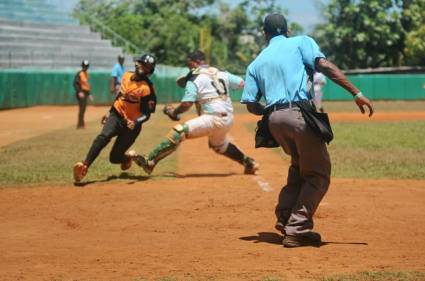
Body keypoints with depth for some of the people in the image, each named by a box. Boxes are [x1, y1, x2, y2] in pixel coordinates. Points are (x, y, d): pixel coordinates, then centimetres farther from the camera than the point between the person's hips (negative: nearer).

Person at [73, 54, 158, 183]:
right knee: (103, 137, -27)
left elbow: (146, 114, -17)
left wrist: (136, 123, -36)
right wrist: (109, 112, 23)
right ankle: (85, 166, -38)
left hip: (131, 124, -4)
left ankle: (128, 156, 31)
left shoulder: (146, 89, -17)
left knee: (115, 157, -4)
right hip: (116, 115, 4)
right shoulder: (127, 76, 3)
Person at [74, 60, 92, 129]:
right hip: (81, 93, -9)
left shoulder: (86, 74, 16)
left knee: (83, 108, 12)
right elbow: (75, 84, -18)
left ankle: (81, 123, 20)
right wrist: (79, 92, -28)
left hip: (85, 93, 9)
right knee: (82, 108, -11)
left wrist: (89, 94, 24)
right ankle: (80, 124, -9)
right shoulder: (79, 74, -11)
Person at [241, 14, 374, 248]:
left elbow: (251, 105, 12)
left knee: (299, 165, 27)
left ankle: (284, 217, 19)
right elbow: (325, 66, -5)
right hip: (299, 114, -5)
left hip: (273, 120, 5)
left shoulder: (256, 64, 22)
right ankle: (297, 228, -8)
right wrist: (357, 93, -10)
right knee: (318, 174, 2)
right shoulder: (301, 42, 12)